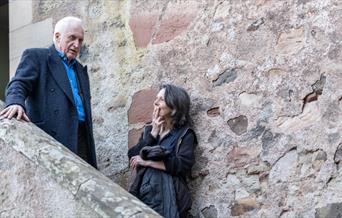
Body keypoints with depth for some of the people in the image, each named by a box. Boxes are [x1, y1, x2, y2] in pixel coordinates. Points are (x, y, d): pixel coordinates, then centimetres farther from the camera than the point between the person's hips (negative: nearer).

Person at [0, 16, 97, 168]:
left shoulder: (81, 70, 27)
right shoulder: (35, 56, 8)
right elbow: (18, 84, -8)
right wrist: (16, 103, -30)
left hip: (81, 139, 6)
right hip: (51, 137, -6)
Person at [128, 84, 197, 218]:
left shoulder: (184, 134, -2)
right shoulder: (149, 130, 13)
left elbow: (183, 165, -18)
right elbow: (132, 158, 1)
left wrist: (148, 162, -13)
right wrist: (153, 133, -4)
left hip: (167, 198, -4)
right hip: (143, 194, 4)